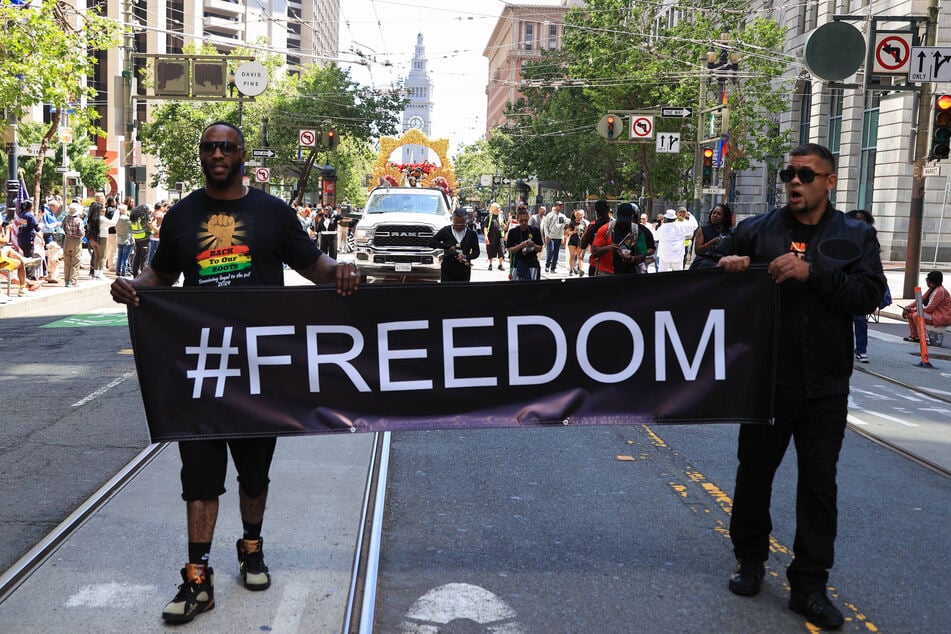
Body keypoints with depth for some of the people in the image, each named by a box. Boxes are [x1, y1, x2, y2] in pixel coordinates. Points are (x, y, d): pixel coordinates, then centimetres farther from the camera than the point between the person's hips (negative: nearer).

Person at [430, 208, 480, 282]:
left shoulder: (471, 234, 1)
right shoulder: (446, 231, -2)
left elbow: (476, 251, 1)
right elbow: (431, 243, -5)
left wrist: (467, 257, -20)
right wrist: (448, 246, -17)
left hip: (464, 272, 2)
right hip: (447, 271, -2)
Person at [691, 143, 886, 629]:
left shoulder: (856, 237, 3)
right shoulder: (758, 230, 3)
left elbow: (871, 295, -9)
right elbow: (702, 267, 5)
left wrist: (814, 272, -22)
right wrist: (723, 266, -18)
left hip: (825, 386, 0)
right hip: (765, 380, 0)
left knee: (818, 485, 5)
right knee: (753, 474, 12)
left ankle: (809, 586, 17)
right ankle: (750, 560, 32)